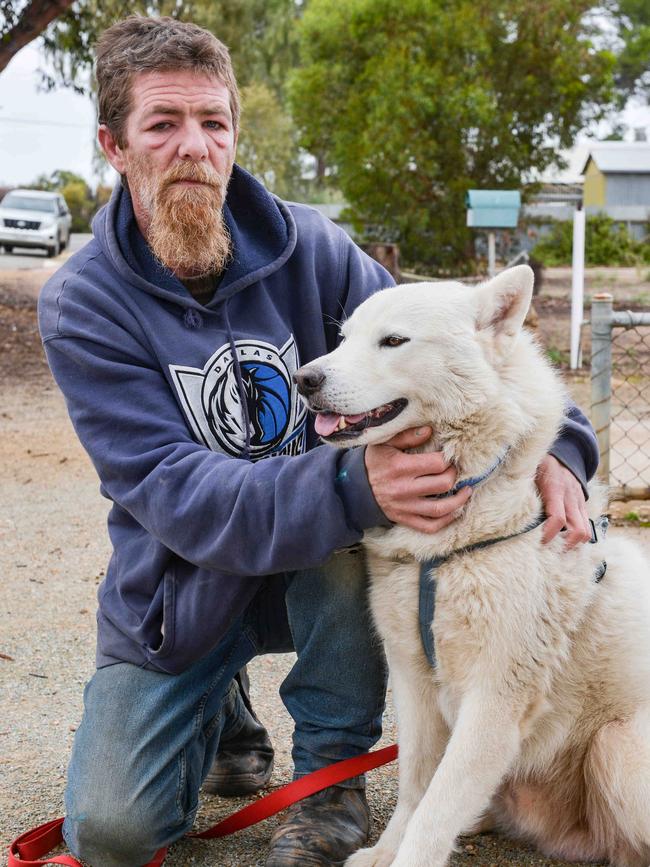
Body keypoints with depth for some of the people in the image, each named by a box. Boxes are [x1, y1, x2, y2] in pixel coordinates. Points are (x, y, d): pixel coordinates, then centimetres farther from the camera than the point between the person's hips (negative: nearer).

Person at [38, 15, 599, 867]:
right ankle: (219, 709, 21)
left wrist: (554, 445, -30)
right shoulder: (82, 306, -17)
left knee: (352, 508, -33)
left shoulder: (308, 249, -10)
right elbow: (176, 492, -26)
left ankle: (332, 772, -10)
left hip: (318, 567, 1)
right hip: (179, 588, -1)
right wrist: (350, 487, -43)